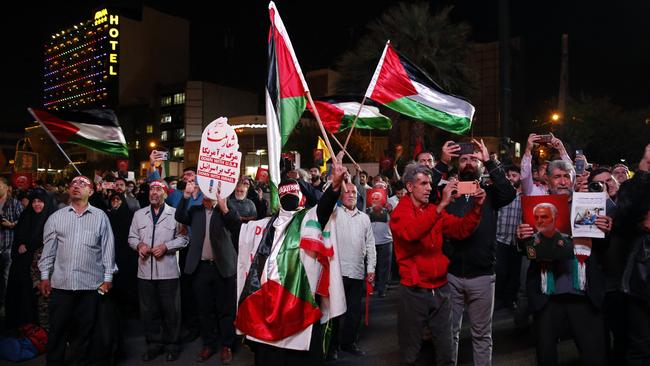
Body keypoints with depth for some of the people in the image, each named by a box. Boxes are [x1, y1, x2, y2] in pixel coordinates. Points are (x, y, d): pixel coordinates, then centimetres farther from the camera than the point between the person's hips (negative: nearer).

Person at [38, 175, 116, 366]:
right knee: (57, 328, 7)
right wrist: (45, 276, 5)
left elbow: (108, 248, 3)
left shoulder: (100, 216, 3)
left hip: (91, 284, -1)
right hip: (61, 283, 1)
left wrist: (108, 277, 0)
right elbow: (48, 248, 9)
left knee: (86, 329, 9)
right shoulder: (56, 217, 8)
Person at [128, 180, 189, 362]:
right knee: (148, 310, 11)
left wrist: (166, 247, -15)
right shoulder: (139, 214, 11)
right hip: (145, 270, 3)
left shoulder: (175, 213, 0)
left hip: (168, 270, -3)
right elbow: (132, 237, 12)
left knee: (170, 310, 5)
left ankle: (172, 344, 20)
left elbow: (183, 238, -2)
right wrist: (139, 245, -9)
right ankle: (154, 343, 26)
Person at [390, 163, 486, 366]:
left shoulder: (435, 211, 8)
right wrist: (442, 205, -34)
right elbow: (411, 232, -31)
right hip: (414, 291, -5)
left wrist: (476, 208, -13)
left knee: (445, 348, 14)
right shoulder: (400, 213, -9)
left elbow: (461, 229, 3)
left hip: (440, 288, 5)